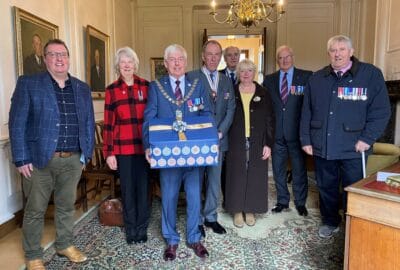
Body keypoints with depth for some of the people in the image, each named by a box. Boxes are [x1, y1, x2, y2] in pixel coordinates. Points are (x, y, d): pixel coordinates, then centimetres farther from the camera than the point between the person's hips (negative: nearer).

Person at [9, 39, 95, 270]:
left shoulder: (82, 88, 10)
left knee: (67, 205, 16)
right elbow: (17, 123, -5)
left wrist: (86, 153, 6)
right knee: (35, 210, 9)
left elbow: (89, 123, 12)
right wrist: (22, 159, -10)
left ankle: (65, 245, 35)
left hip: (73, 160, 3)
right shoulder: (28, 84, -1)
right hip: (39, 159, -3)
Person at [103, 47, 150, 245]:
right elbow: (108, 124, 1)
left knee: (143, 187, 7)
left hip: (143, 146, 1)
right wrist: (108, 153, -1)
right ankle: (131, 230, 27)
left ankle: (142, 228, 25)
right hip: (122, 148, 0)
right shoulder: (111, 90, 2)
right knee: (127, 189, 9)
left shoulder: (146, 86, 5)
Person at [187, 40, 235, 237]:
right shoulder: (191, 77, -4)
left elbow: (230, 110, 6)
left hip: (218, 139, 5)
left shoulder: (226, 81, 12)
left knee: (215, 180, 13)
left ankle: (210, 217, 28)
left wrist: (220, 132, -7)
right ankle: (197, 220, 20)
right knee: (196, 180, 4)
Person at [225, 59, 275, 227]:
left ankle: (250, 210, 22)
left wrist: (268, 144, -5)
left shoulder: (263, 94, 3)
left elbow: (270, 120, 2)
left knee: (254, 176, 6)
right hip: (236, 143, 0)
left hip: (257, 143, 1)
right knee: (237, 176, 4)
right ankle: (237, 211, 18)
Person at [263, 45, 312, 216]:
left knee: (299, 169, 9)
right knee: (278, 169, 12)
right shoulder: (269, 79, 8)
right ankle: (282, 201, 30)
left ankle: (300, 202, 27)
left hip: (296, 132, -2)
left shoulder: (306, 77, -1)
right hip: (276, 132, 3)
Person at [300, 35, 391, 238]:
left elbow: (381, 111, -5)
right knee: (326, 188, 15)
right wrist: (306, 139, 4)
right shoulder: (317, 78, 8)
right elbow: (306, 111, 8)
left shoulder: (371, 74, -3)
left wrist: (367, 139, -11)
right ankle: (330, 222, 35)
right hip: (322, 146, 3)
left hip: (353, 148, -3)